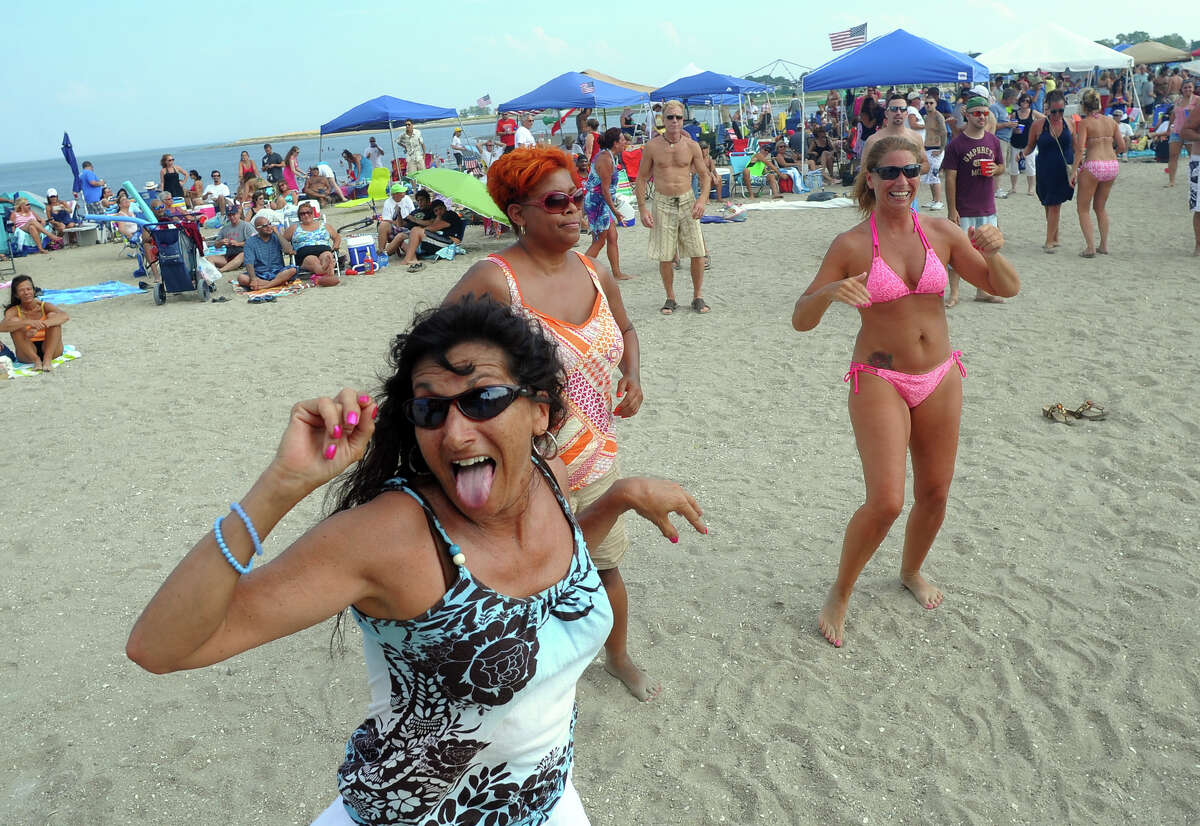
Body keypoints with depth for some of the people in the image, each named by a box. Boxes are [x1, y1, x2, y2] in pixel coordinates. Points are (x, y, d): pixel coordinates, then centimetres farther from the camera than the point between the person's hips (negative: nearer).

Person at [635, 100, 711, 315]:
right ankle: (670, 299, 17)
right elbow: (641, 178, 3)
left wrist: (702, 199, -9)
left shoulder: (691, 146, 0)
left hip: (687, 202, 1)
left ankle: (697, 297, 14)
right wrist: (642, 208, -4)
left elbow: (705, 175, 8)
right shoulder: (652, 146, -2)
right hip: (662, 203, -1)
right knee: (664, 257, 1)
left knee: (698, 253, -2)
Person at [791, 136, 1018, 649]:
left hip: (940, 379, 5)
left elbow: (1006, 289, 4)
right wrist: (830, 292, -30)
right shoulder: (851, 245, -9)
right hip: (879, 381, -4)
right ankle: (840, 594, 9)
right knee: (886, 501, -14)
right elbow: (801, 320, -9)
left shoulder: (940, 234, 0)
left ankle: (911, 571, 42)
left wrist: (992, 254, -17)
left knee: (934, 493, 13)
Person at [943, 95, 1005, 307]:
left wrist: (995, 169, -7)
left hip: (987, 207, 5)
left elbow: (1002, 166, 19)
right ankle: (954, 293, 11)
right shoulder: (956, 143, -9)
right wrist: (951, 210, -14)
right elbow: (950, 178, -11)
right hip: (963, 209, -5)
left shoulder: (993, 141, 6)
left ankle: (982, 291, 25)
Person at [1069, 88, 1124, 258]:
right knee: (1100, 207, 21)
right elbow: (1122, 146, 10)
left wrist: (1073, 171, -12)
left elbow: (1080, 149, -15)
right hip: (1113, 165, 6)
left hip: (1093, 166, -6)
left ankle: (1090, 247, -2)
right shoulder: (1110, 121, 10)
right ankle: (1104, 245, 22)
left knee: (1083, 208, 7)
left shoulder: (1085, 122, -4)